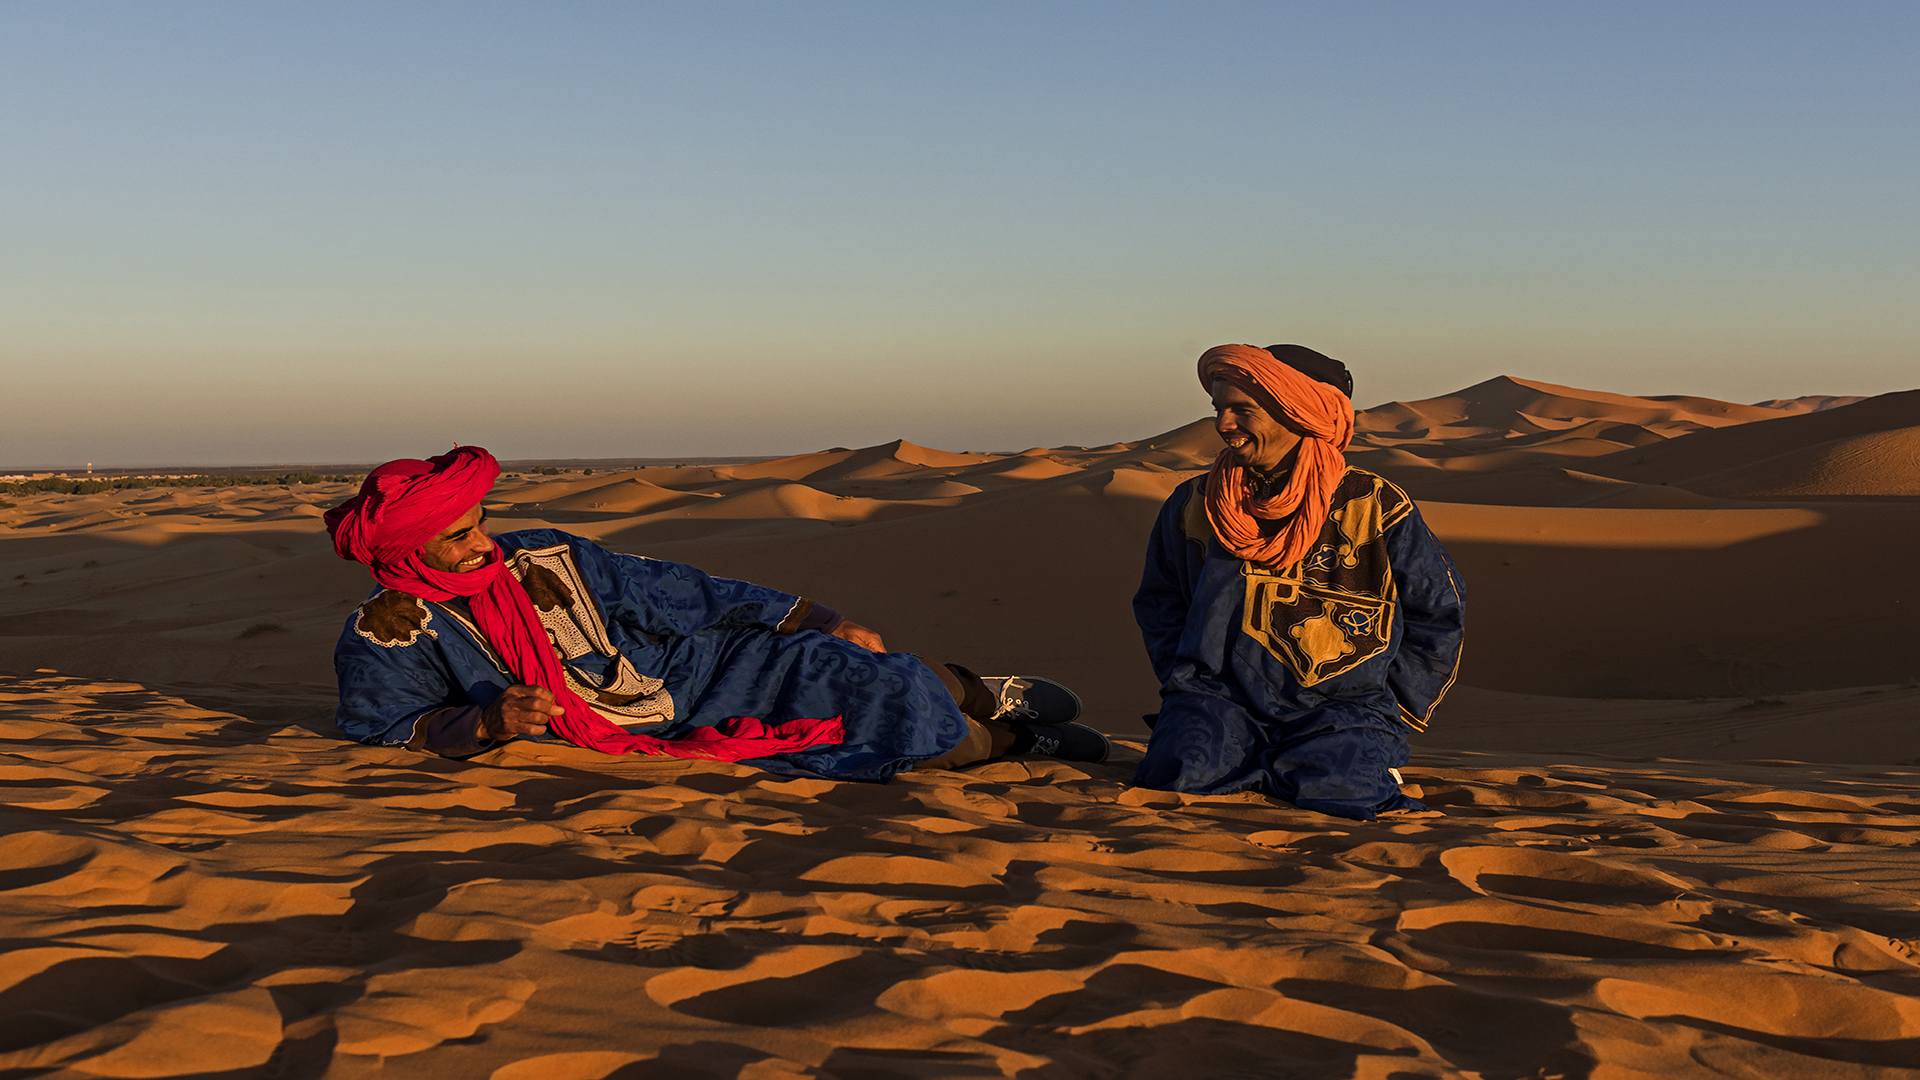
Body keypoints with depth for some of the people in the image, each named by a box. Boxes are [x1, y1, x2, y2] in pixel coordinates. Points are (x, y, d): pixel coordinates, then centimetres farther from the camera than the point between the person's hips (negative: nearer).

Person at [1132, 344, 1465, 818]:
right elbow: (1159, 605, 23)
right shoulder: (1191, 506, 8)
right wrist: (1187, 683, 8)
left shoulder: (1374, 507, -1)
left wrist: (1393, 708, 4)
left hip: (1341, 705, -1)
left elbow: (1439, 614, 10)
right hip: (1221, 697, 1)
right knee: (1175, 773, -28)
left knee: (1337, 793, -29)